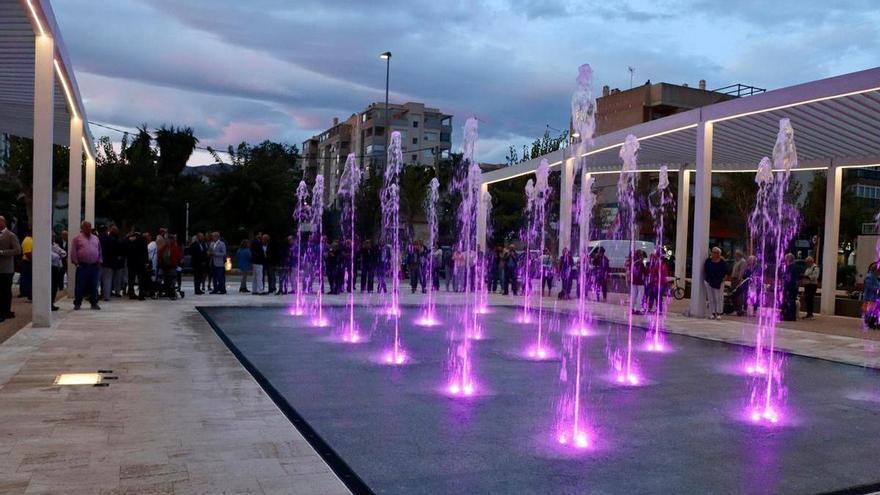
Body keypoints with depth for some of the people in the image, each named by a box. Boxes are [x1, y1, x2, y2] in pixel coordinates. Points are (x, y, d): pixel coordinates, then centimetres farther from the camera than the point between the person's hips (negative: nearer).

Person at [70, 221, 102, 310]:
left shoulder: (95, 238, 14)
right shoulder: (77, 238, 2)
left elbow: (99, 251, 17)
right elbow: (73, 252, -1)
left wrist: (99, 262, 9)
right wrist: (76, 263, -6)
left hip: (94, 266, 3)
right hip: (82, 266, -3)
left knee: (94, 286, 6)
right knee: (80, 286, -1)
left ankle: (94, 303, 12)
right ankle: (77, 303, 8)